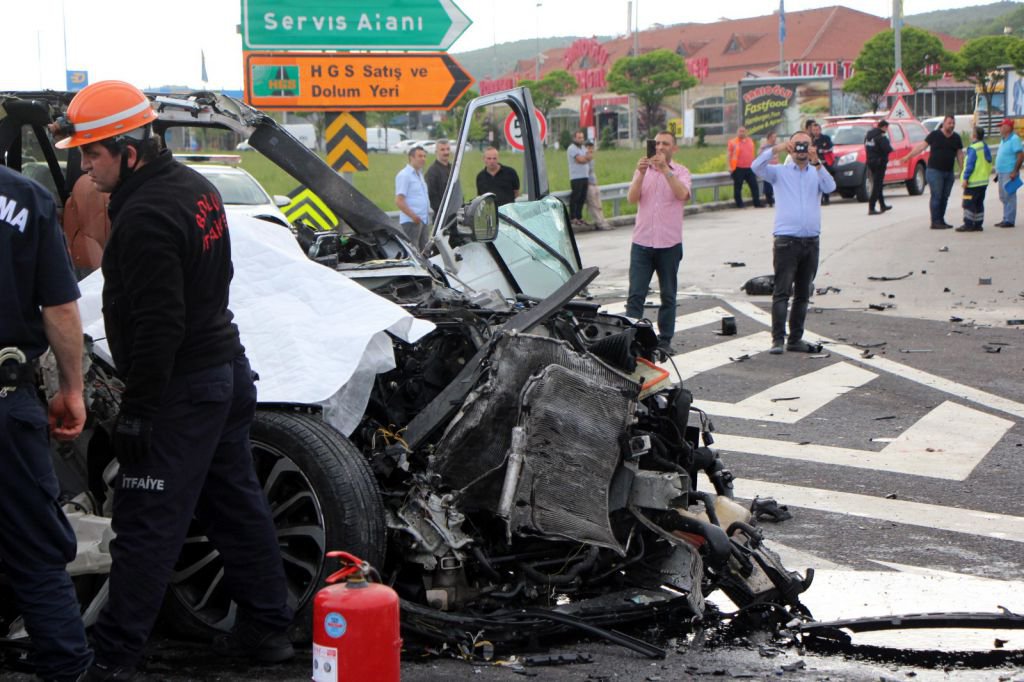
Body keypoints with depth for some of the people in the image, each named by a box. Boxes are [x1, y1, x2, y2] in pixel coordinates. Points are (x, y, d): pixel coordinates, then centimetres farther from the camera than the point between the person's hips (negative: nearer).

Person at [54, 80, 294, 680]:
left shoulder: (147, 215, -21)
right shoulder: (194, 186, 10)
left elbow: (158, 326, -24)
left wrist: (136, 411, -19)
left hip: (182, 388, -10)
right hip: (226, 366, 10)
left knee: (147, 526, -4)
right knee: (235, 504, 16)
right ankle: (266, 629, 24)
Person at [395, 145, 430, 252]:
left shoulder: (419, 174, 19)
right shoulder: (404, 175, -10)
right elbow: (399, 200, -16)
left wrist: (427, 214, 15)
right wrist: (413, 216, -20)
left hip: (423, 220, 9)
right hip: (411, 222, -9)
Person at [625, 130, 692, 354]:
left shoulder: (680, 171, 4)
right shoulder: (643, 170, 9)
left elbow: (682, 194, -17)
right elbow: (631, 198, -6)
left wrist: (665, 168, -24)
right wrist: (641, 173, -19)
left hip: (669, 243, -1)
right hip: (642, 241, 1)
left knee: (668, 295, 8)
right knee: (635, 294, -5)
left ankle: (665, 340, 16)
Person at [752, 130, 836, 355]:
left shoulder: (817, 173, 13)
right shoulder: (780, 172, 8)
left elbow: (830, 187, -8)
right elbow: (756, 166, -9)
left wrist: (816, 162, -17)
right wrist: (776, 149, -18)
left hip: (811, 242, 4)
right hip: (786, 241, -4)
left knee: (803, 294, 9)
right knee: (782, 292, -8)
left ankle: (796, 339, 16)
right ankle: (778, 339, -8)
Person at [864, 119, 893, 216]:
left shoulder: (869, 134, 9)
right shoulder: (881, 136, -17)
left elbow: (866, 148, 14)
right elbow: (887, 149, -23)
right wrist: (890, 147, -3)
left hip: (870, 162, 8)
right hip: (879, 162, -8)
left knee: (877, 184, 19)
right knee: (877, 185, -5)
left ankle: (882, 206, 31)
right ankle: (871, 208, -9)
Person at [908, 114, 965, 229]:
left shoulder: (956, 138, 10)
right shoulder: (935, 135, -4)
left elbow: (959, 155, 14)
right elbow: (921, 146, -4)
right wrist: (908, 156, -9)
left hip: (949, 172, 5)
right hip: (935, 171, -5)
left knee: (945, 197, 8)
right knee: (936, 197, -7)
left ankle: (941, 220, 17)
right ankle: (935, 222, -5)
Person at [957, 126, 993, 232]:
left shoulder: (973, 149, -17)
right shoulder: (986, 148, 11)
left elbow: (970, 165, -20)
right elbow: (989, 164, 17)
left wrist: (965, 178, -17)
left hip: (973, 182, -9)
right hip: (983, 181, 9)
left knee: (968, 203, -5)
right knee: (979, 204, 13)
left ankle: (968, 224, -7)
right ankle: (978, 224, 15)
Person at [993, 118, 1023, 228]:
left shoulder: (1014, 139, -12)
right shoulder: (1003, 140, 17)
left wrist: (1015, 171, -22)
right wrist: (997, 172, 21)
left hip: (1009, 173, -10)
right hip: (1002, 172, 10)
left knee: (1009, 197, -7)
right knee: (1003, 197, 13)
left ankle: (1009, 220, -5)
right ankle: (1006, 219, 19)